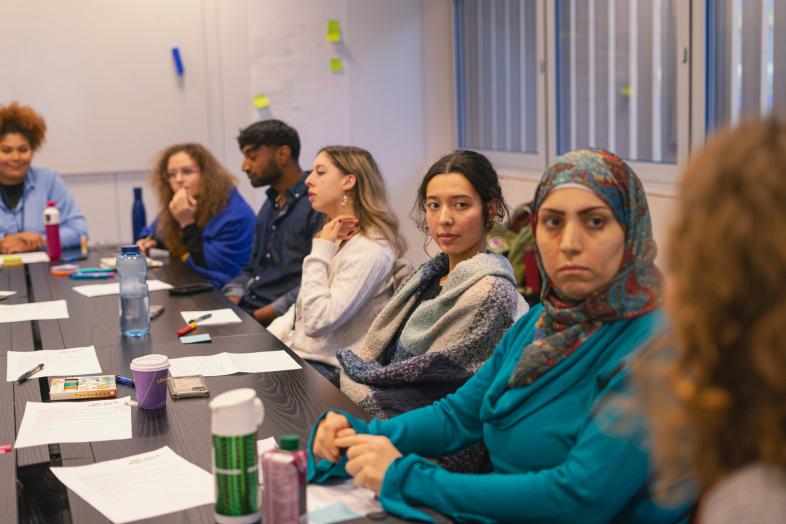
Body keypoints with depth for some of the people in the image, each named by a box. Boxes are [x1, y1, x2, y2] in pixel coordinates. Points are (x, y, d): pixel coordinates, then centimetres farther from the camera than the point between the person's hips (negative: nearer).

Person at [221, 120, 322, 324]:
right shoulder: (269, 205, 20)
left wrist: (262, 315, -17)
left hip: (278, 321, -8)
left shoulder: (316, 204, -11)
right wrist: (231, 300, 5)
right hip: (243, 311, 8)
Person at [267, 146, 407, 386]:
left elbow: (317, 321, -22)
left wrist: (321, 251, -17)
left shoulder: (370, 250, -17)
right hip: (296, 353, 9)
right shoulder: (335, 239, 14)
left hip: (327, 369, -8)